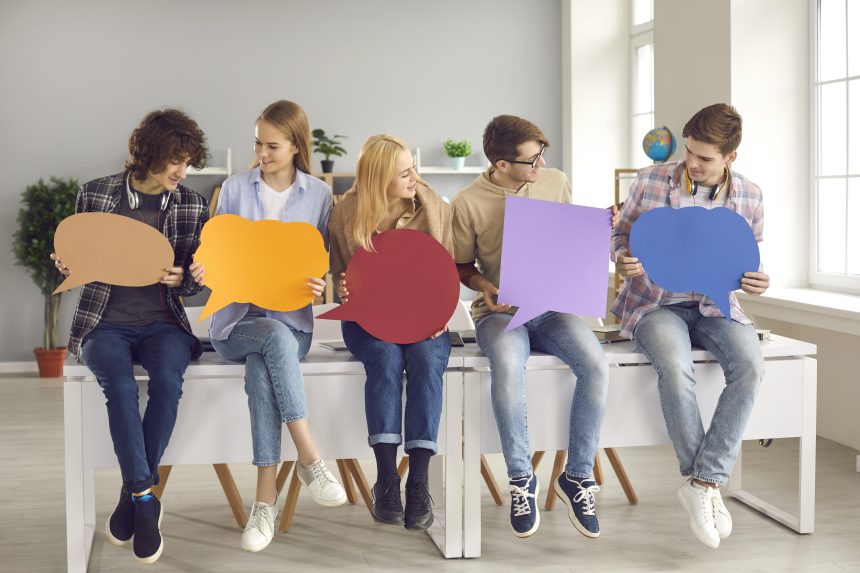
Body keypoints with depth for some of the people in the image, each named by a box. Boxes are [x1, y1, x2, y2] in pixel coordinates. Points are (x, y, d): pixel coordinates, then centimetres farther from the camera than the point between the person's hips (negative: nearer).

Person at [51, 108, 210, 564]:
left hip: (163, 322, 1)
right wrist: (68, 267, -11)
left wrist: (181, 279, -12)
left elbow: (196, 280, 11)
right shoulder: (95, 194, 2)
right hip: (105, 322, -1)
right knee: (120, 385, -32)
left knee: (167, 381, -31)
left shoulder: (193, 205, 5)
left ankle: (133, 494, -15)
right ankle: (145, 500, -20)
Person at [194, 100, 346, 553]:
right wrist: (205, 270, -15)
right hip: (236, 316, 0)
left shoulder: (319, 196, 5)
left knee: (260, 372, -34)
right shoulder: (234, 189, 6)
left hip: (290, 317, 0)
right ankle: (309, 457, -33)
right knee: (276, 338, -36)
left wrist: (320, 285, -16)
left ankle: (266, 497, -32)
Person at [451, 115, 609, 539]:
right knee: (508, 368, -37)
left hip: (553, 305, 3)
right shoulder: (469, 202, -4)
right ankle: (521, 479, -16)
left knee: (596, 366, -27)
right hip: (501, 311, -3)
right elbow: (462, 265, 8)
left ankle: (577, 476, -9)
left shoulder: (556, 182, 6)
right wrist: (484, 286, -13)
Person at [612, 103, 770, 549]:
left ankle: (703, 481, -22)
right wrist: (624, 258, -15)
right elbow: (621, 232, 8)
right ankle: (705, 482, -15)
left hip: (714, 305, 3)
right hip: (655, 303, -2)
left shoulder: (749, 197, 2)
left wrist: (755, 280, -7)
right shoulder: (651, 181, -4)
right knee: (676, 368, -35)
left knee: (750, 365, -30)